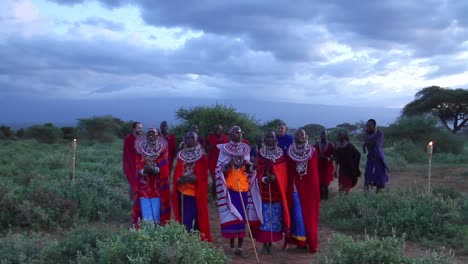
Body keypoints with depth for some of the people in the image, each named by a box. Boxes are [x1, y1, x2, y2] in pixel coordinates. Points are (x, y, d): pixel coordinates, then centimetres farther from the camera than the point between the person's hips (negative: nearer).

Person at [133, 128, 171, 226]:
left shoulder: (162, 149, 3)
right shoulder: (141, 149, 5)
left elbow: (164, 169, -3)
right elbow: (138, 169, 1)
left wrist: (155, 169, -23)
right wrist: (144, 170, -21)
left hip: (157, 186, -1)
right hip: (144, 187, 1)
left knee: (157, 212, -2)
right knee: (146, 214, -2)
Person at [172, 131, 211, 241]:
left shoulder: (201, 155, 0)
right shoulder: (181, 154, 9)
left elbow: (203, 175, -7)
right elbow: (177, 173, 8)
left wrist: (194, 178, -24)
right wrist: (180, 179, -12)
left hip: (197, 192, -3)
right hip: (183, 191, 3)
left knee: (198, 216, -3)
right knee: (185, 219, 3)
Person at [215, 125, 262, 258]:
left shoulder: (245, 149, 10)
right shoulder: (224, 149, -1)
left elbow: (249, 172, 15)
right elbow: (221, 169, -4)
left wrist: (250, 167, -8)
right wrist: (229, 164, -22)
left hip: (244, 188, 3)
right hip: (230, 188, -3)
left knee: (242, 217, 3)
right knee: (231, 217, -3)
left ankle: (240, 247, 11)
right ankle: (232, 247, 7)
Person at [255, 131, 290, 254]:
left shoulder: (281, 154, 6)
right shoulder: (260, 154, 4)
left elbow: (283, 172, 0)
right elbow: (259, 171, 0)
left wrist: (275, 177, -19)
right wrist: (264, 179, -20)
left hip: (277, 189, 1)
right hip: (265, 189, -1)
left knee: (276, 215, 1)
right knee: (265, 215, -4)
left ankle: (271, 242, 11)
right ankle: (264, 243, 1)